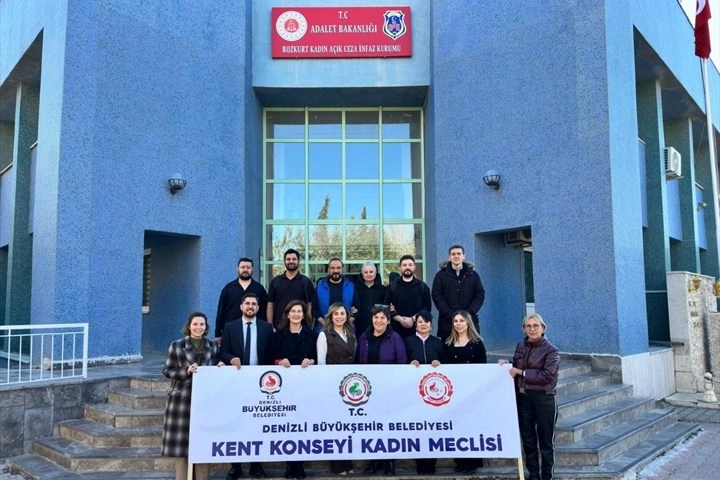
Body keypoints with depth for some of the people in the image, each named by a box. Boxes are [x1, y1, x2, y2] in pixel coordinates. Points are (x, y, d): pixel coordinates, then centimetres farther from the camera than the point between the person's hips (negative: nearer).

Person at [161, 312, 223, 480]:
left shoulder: (213, 346, 8)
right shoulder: (176, 345, -1)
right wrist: (186, 371, -15)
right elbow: (167, 370, -1)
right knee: (181, 441, 1)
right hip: (182, 399, -2)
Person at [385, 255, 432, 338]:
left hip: (417, 329, 0)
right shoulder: (392, 286, 8)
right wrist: (401, 319, -12)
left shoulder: (423, 286, 9)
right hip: (396, 329, 0)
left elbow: (427, 307, 2)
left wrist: (413, 319, -10)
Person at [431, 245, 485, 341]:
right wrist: (451, 315, -13)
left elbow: (480, 295, 4)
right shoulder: (441, 275, 6)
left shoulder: (473, 275, 11)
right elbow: (437, 296, -3)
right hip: (447, 322, -1)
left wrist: (468, 314, -10)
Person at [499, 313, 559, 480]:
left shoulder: (550, 350, -8)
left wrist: (521, 372, -17)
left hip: (543, 398, -5)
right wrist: (507, 364, -1)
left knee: (545, 441, 7)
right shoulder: (520, 346, 7)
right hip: (523, 397, 5)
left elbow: (548, 375, -19)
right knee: (528, 440, 12)